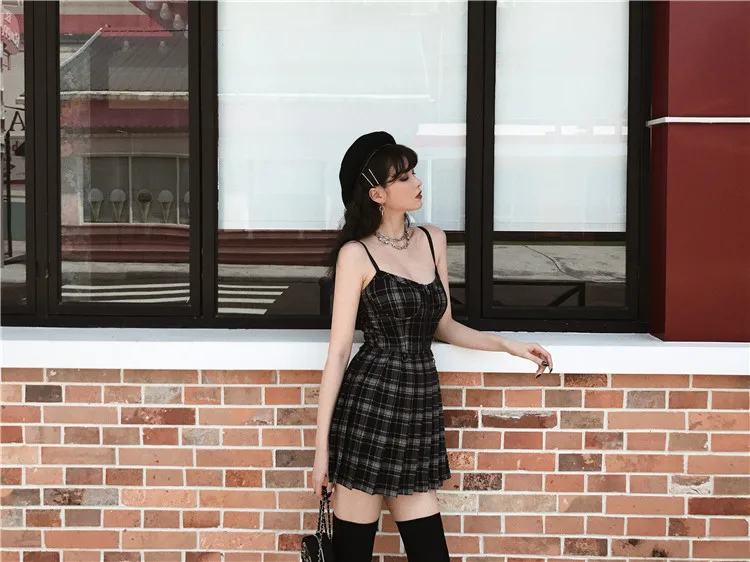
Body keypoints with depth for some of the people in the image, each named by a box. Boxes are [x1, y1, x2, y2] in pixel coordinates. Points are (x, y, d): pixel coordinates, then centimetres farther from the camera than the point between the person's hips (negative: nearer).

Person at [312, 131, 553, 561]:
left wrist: (508, 345, 14)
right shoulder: (356, 254, -4)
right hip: (369, 405, -5)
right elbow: (339, 350, -6)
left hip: (420, 407, 5)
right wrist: (322, 444, -8)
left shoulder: (433, 241, 13)